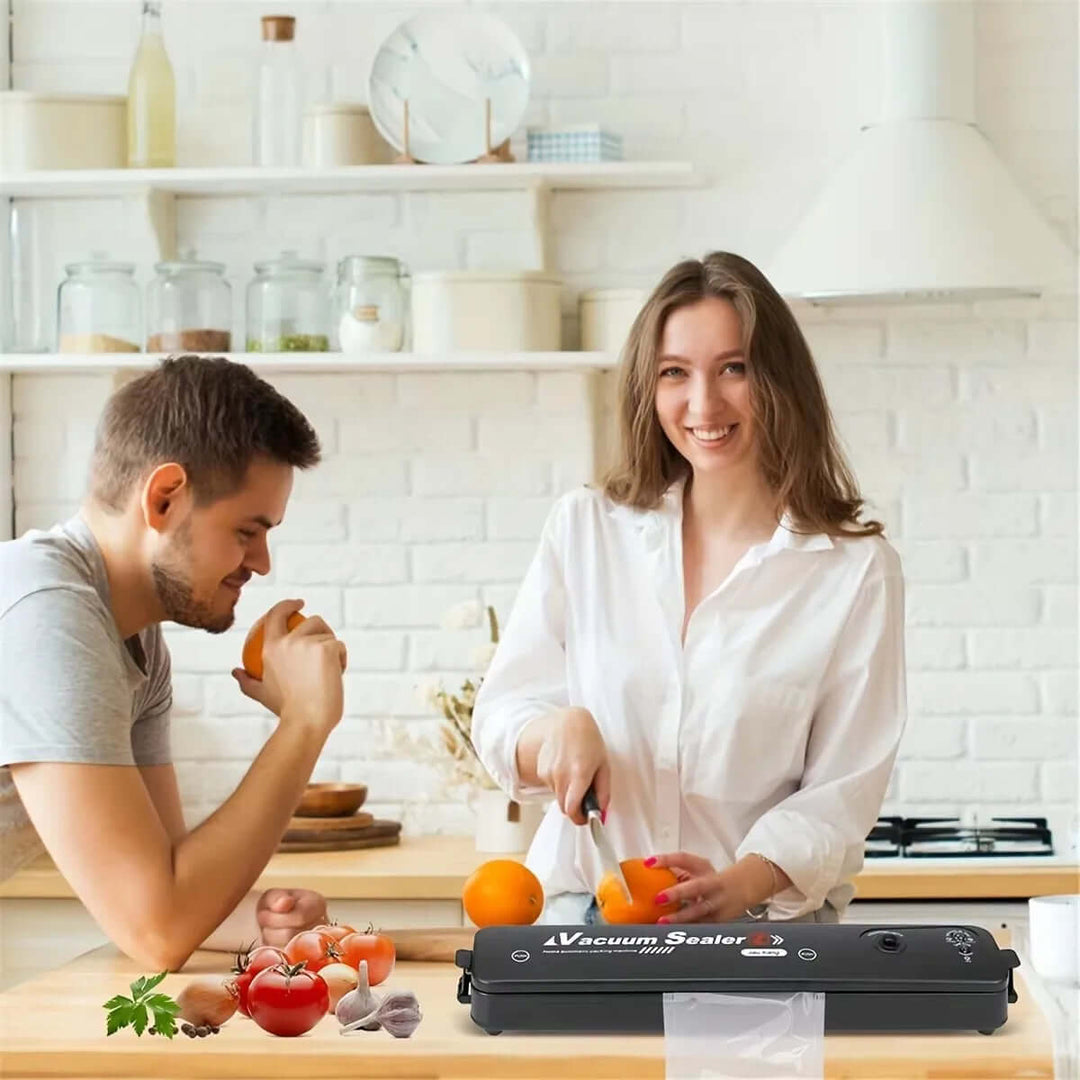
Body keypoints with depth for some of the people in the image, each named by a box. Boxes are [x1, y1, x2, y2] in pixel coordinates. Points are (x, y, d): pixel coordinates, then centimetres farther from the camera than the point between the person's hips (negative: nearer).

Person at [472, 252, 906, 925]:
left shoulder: (857, 569, 2)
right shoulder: (586, 529, 10)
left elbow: (840, 796, -1)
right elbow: (502, 720, 11)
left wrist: (736, 887, -18)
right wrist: (558, 731, -12)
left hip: (762, 926, -1)